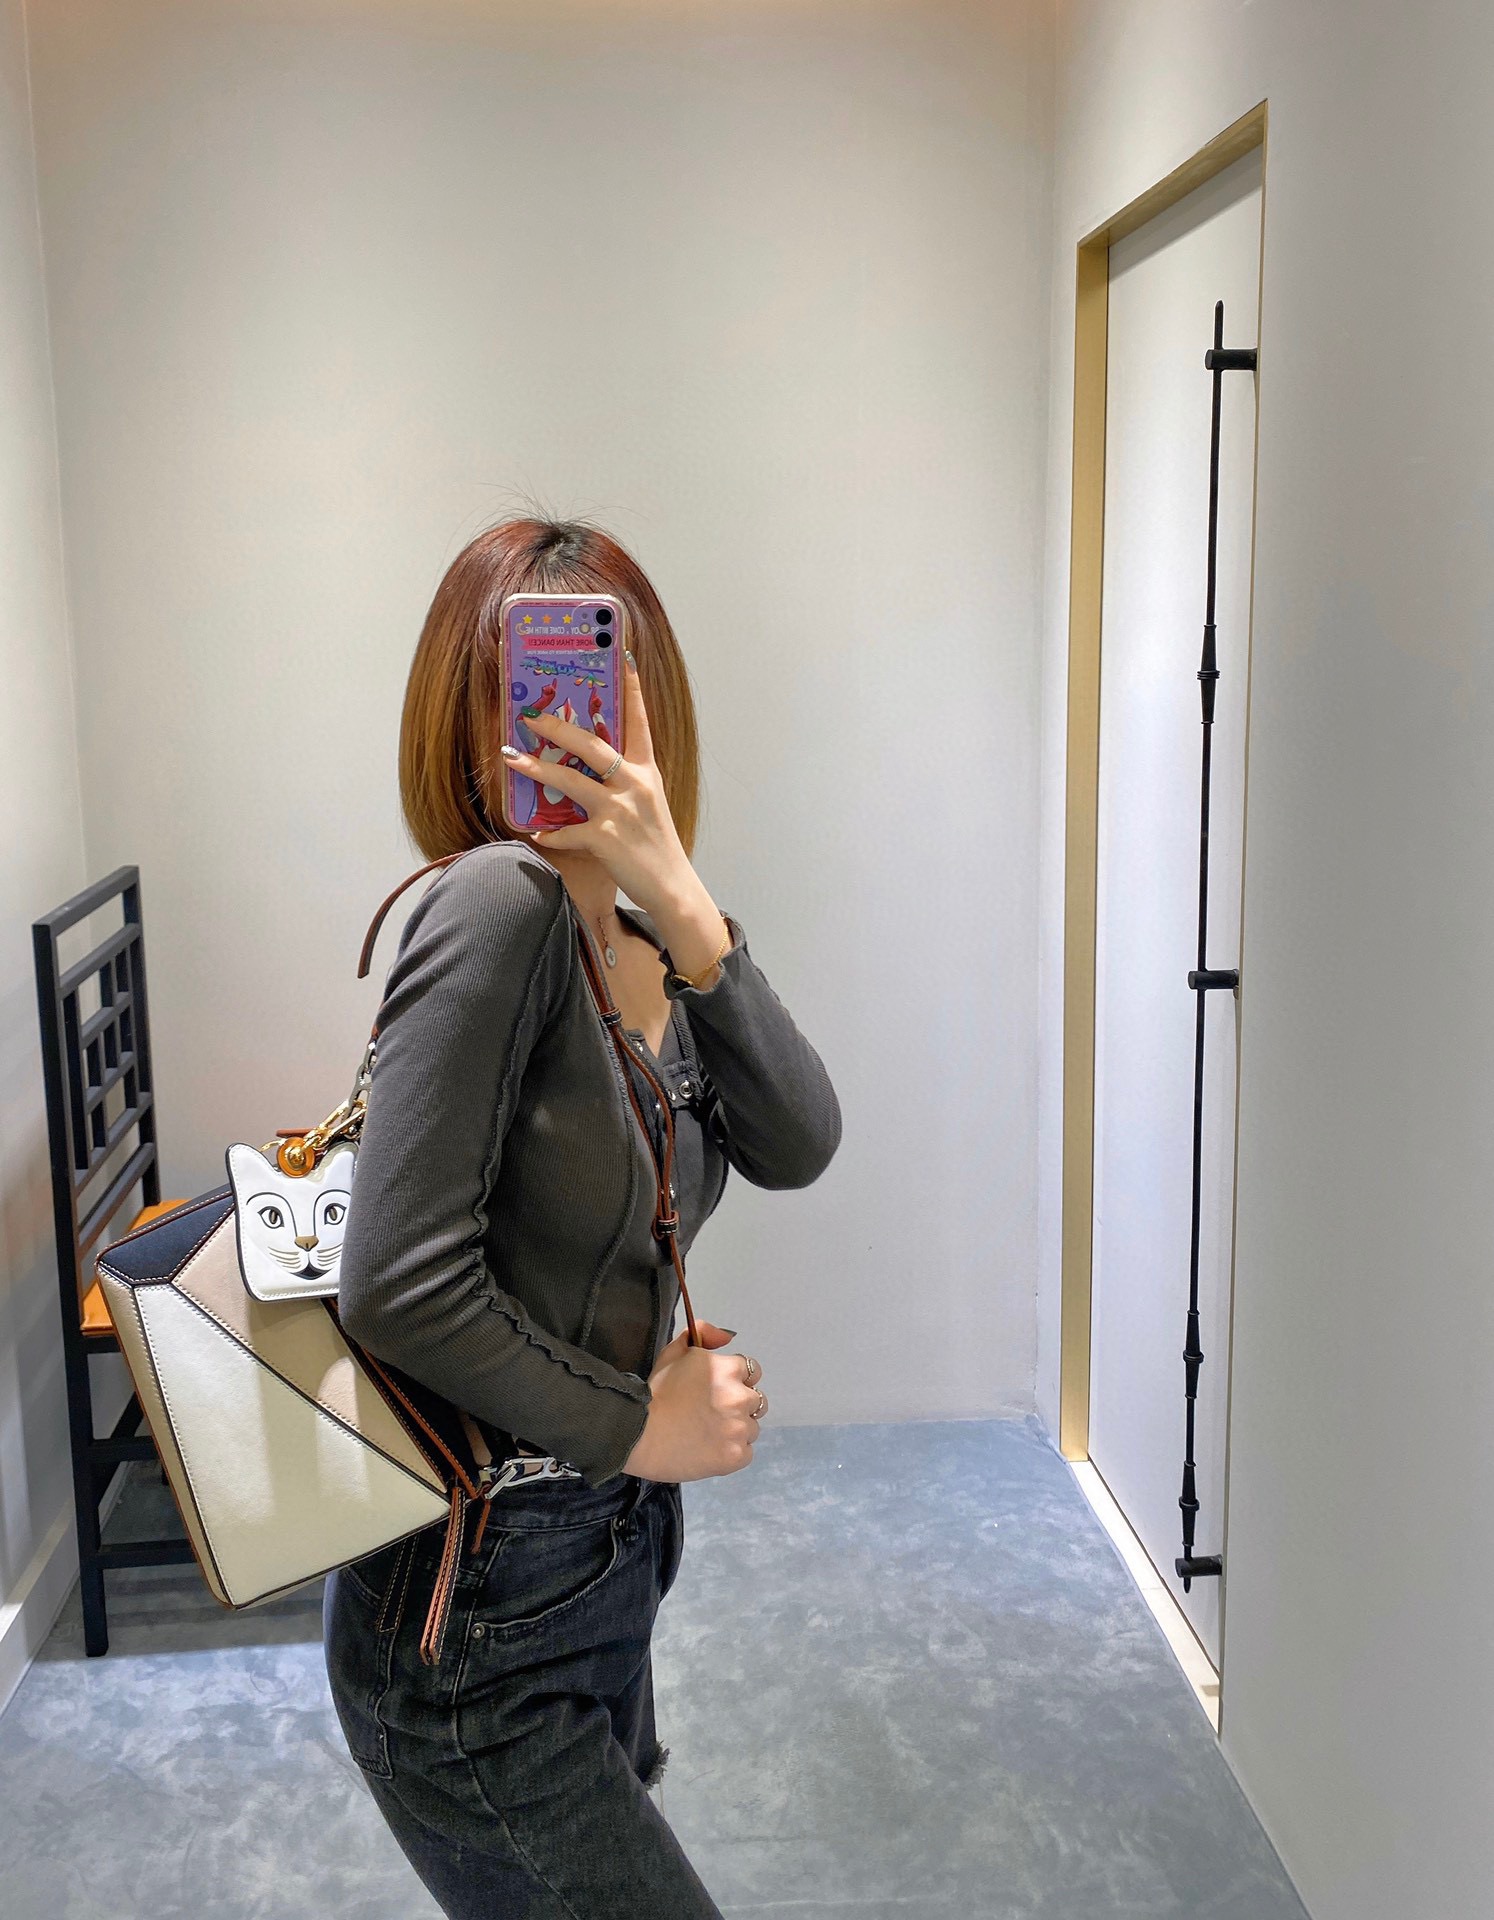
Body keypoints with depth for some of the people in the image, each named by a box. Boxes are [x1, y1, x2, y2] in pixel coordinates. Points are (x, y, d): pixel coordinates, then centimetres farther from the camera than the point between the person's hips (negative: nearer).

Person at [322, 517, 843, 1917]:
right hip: (474, 1631, -8)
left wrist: (681, 903, -24)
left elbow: (796, 1146, -11)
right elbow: (398, 1285, -27)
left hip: (605, 1575, 8)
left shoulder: (645, 956, 5)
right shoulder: (499, 904, -21)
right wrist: (637, 1426, -14)